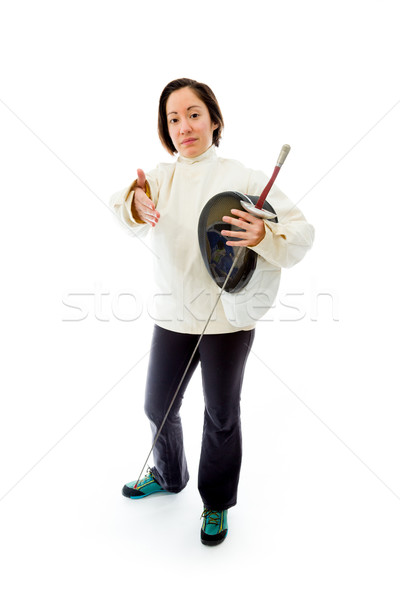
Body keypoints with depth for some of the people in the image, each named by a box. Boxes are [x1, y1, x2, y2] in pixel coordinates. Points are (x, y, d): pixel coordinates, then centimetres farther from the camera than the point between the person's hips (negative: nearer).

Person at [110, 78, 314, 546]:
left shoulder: (241, 179, -8)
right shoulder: (160, 178, 3)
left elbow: (302, 232, -12)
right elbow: (124, 210, -16)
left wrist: (263, 236, -34)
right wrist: (135, 203, -40)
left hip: (227, 321, -3)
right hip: (172, 317, 4)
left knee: (221, 416, 13)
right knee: (157, 407, 17)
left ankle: (217, 503, 38)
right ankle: (169, 476, 48)